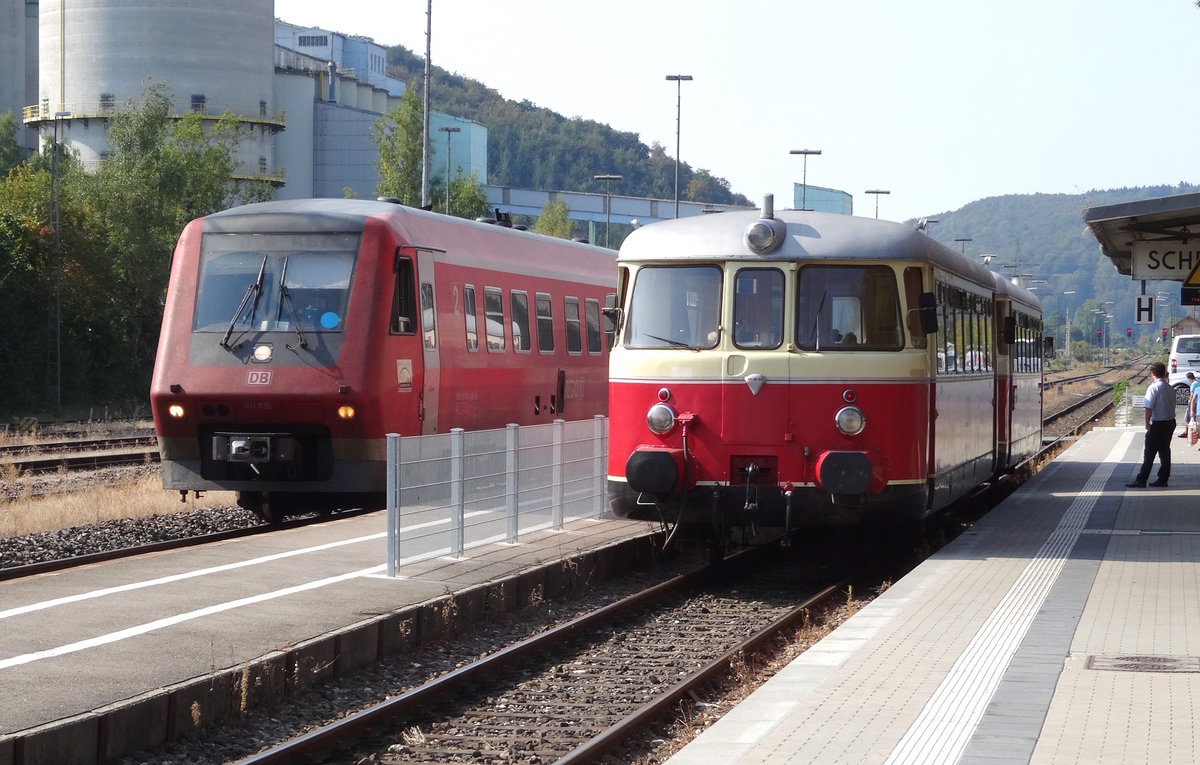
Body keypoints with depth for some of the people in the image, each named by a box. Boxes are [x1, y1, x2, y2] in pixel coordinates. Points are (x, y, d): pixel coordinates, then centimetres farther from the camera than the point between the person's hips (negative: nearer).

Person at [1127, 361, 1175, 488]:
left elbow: (1149, 408, -19)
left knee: (1149, 453, -4)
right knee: (1165, 451, 13)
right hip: (1170, 422, 7)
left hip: (1158, 425, -7)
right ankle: (1163, 479, 17)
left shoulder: (1153, 388, -15)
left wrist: (1147, 423, -7)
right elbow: (1173, 405, 13)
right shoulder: (1170, 388, 7)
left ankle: (1141, 480, -2)